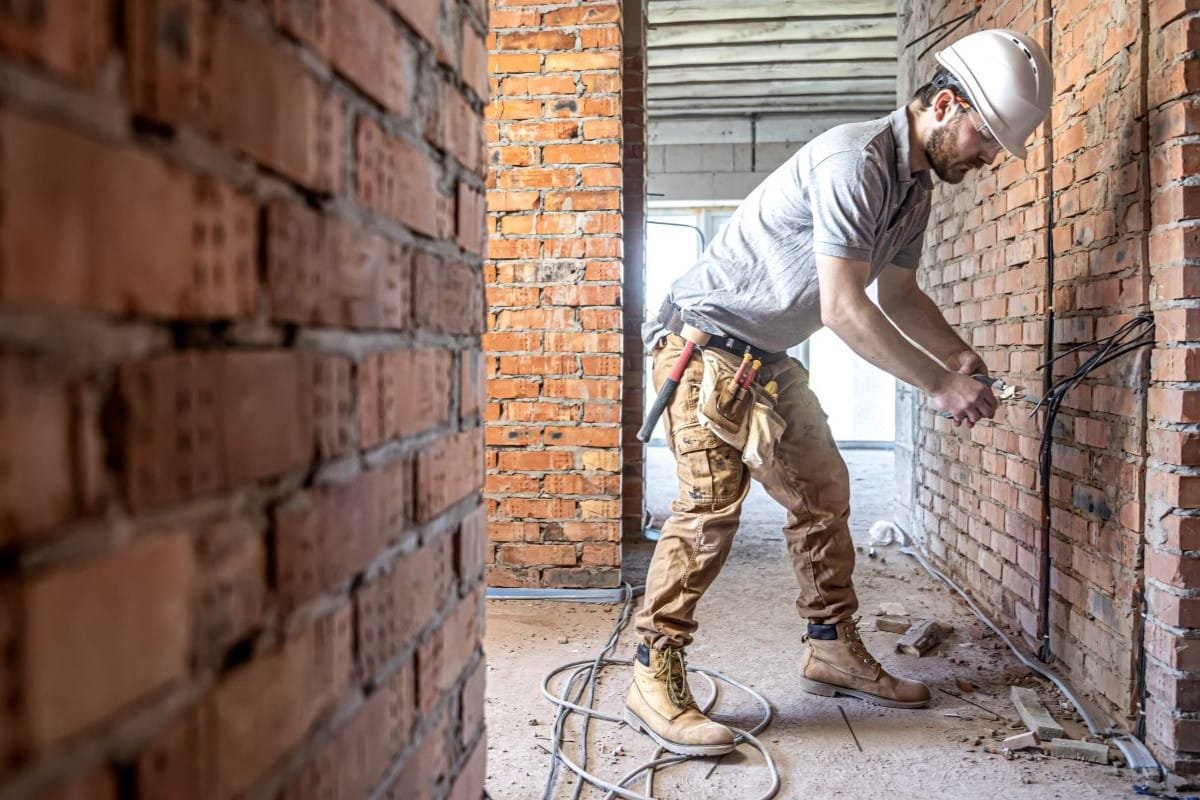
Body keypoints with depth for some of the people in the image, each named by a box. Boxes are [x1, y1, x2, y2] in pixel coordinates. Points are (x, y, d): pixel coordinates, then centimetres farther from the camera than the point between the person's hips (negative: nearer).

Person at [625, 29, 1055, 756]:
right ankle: (654, 683, -9)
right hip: (708, 340, -10)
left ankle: (834, 652, 21)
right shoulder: (856, 162, -22)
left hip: (769, 356, 10)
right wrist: (939, 385, -22)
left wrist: (959, 355, 0)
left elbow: (899, 293, 17)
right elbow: (843, 308, -27)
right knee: (712, 504, -16)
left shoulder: (916, 187, 9)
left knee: (823, 491, 9)